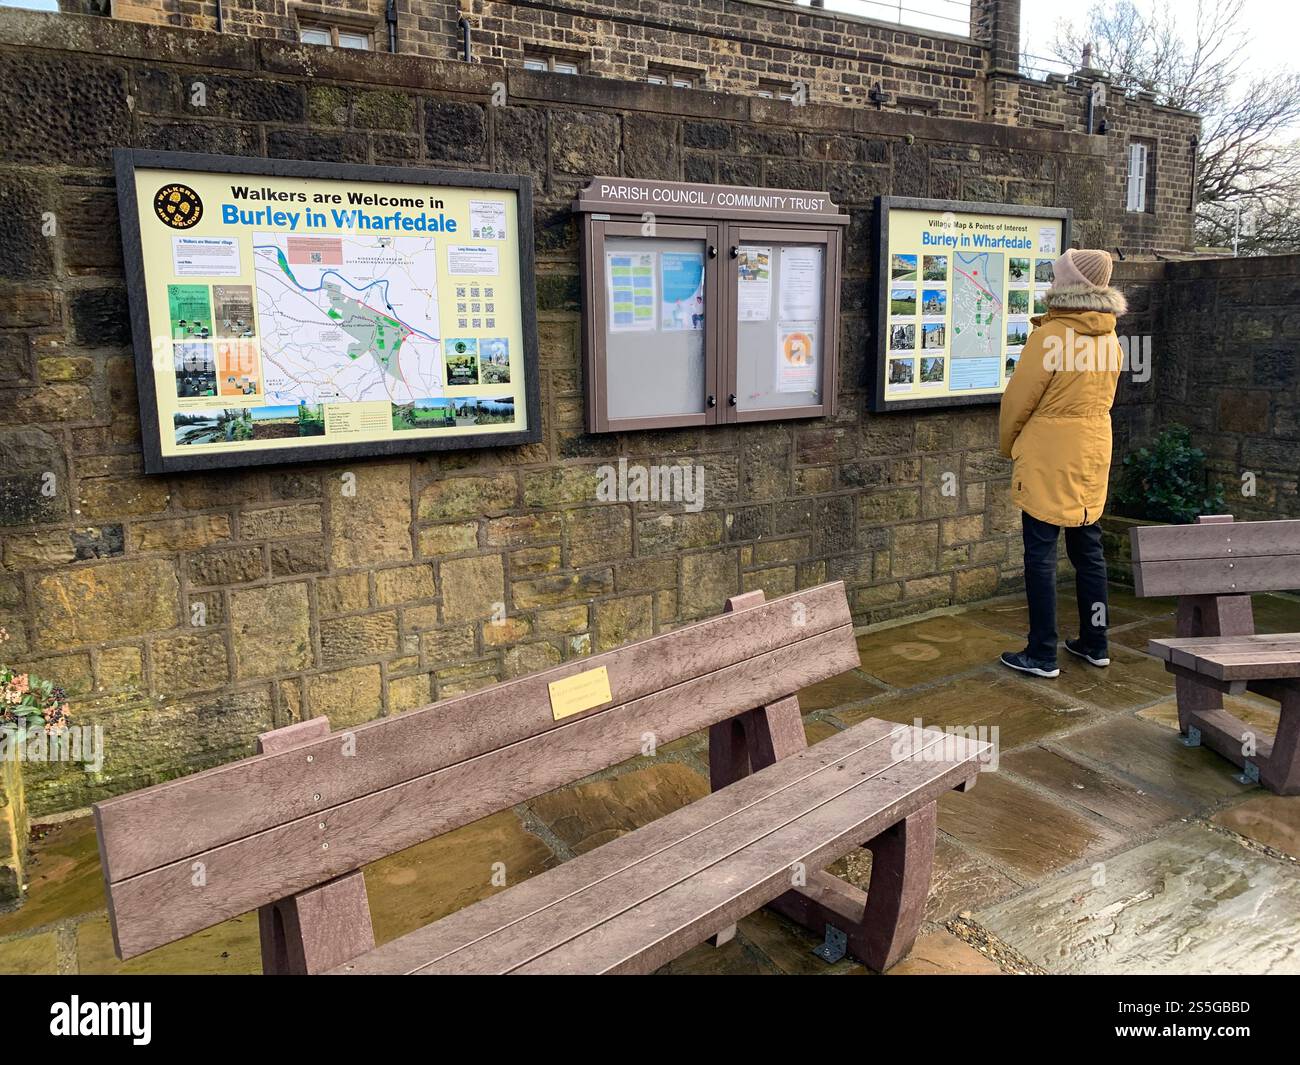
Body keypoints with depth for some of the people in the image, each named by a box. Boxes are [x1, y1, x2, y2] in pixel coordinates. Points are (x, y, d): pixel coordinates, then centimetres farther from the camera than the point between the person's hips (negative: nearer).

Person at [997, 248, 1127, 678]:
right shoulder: (1110, 338, 6)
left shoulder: (1049, 337, -15)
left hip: (1047, 462, -7)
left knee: (1041, 555, -1)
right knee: (1088, 550, 16)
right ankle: (1095, 644, 26)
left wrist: (1008, 445, 6)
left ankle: (1042, 655, 5)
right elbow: (1102, 396, 15)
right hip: (1093, 455, 7)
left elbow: (1017, 400, -10)